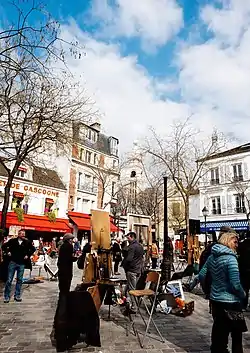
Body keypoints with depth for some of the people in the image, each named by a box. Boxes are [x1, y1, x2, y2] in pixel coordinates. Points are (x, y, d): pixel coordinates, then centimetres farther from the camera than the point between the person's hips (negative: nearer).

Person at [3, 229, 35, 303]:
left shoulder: (27, 242, 2)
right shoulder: (13, 241, -2)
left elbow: (33, 249, 14)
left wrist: (28, 255, 5)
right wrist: (7, 252, -1)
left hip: (22, 264, 2)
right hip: (13, 262, -2)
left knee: (19, 280, 9)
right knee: (9, 280, 1)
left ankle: (17, 296, 20)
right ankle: (6, 296, 14)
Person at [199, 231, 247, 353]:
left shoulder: (212, 256, 2)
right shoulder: (230, 258, -19)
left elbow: (201, 276, 5)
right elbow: (235, 284, -21)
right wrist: (243, 295, -2)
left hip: (215, 299, 7)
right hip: (230, 302, -7)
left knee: (218, 331, 21)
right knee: (236, 335, 12)